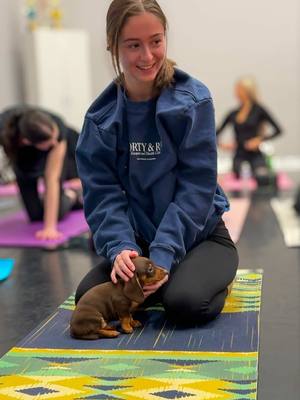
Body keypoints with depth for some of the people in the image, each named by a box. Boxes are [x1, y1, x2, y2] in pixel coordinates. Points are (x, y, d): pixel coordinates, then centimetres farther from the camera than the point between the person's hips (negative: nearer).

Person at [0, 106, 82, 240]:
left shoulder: (57, 129, -42)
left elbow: (52, 178, -41)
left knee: (57, 213, -16)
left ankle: (71, 195, 17)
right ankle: (69, 196, 25)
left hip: (62, 150, -2)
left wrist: (50, 227, -44)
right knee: (36, 215, -5)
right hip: (23, 157, 2)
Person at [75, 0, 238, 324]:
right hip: (139, 240, 4)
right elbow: (102, 192, -8)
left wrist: (164, 255, -26)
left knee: (184, 302, -30)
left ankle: (216, 279, 7)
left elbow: (196, 187, -17)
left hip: (199, 235, -3)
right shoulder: (100, 117, -4)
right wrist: (120, 246, -26)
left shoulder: (193, 101, -14)